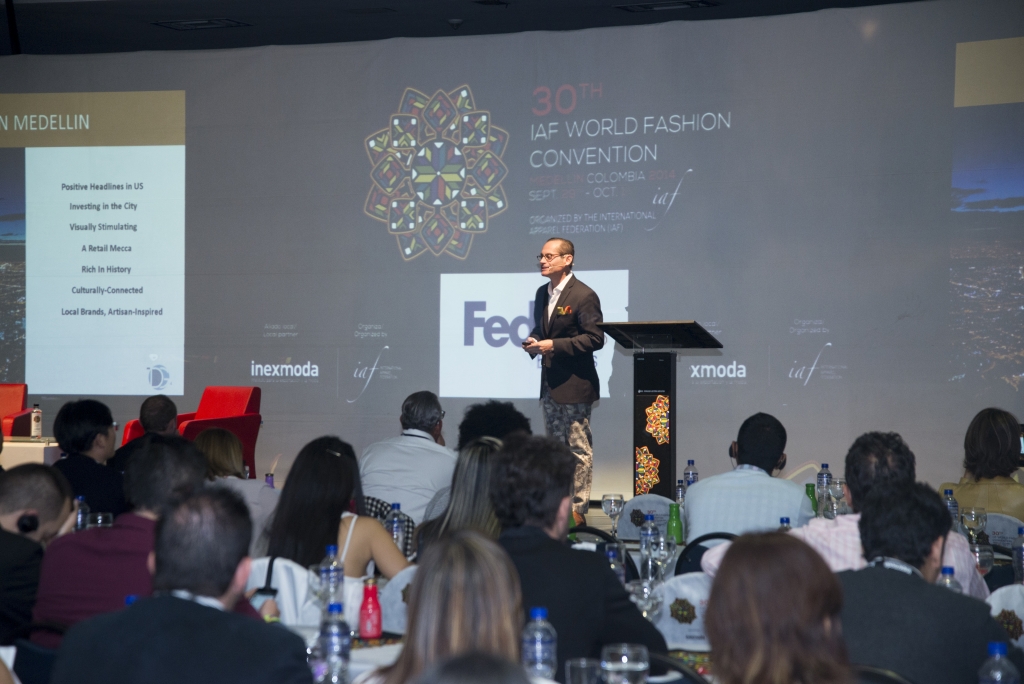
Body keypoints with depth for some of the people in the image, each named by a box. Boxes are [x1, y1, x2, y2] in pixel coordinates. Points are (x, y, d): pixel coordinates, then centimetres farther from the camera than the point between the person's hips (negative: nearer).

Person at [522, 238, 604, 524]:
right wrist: (534, 341, 1)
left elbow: (595, 339, -17)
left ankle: (578, 509, 4)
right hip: (550, 383, 8)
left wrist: (554, 345, -21)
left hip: (574, 383, -8)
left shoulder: (584, 296, -13)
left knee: (579, 449, -1)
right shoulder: (542, 293, 12)